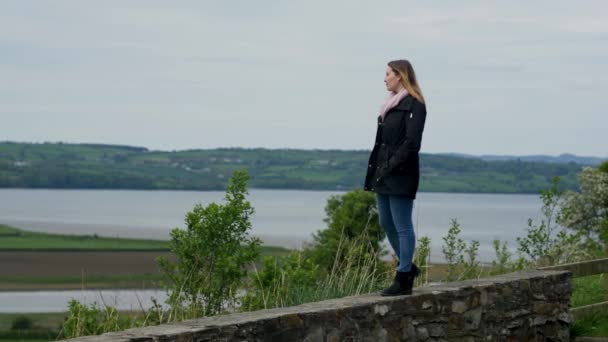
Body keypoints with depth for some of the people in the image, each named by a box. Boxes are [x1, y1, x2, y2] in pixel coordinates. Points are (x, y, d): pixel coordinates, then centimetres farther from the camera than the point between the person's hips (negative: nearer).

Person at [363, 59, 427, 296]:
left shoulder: (414, 105, -10)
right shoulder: (390, 105, 17)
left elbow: (411, 142, -18)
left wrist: (392, 166, -19)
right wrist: (373, 172, 11)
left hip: (401, 176, -9)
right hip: (384, 177, 9)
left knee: (403, 227, -3)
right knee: (386, 223, 15)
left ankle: (404, 279, 3)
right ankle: (407, 267, 29)